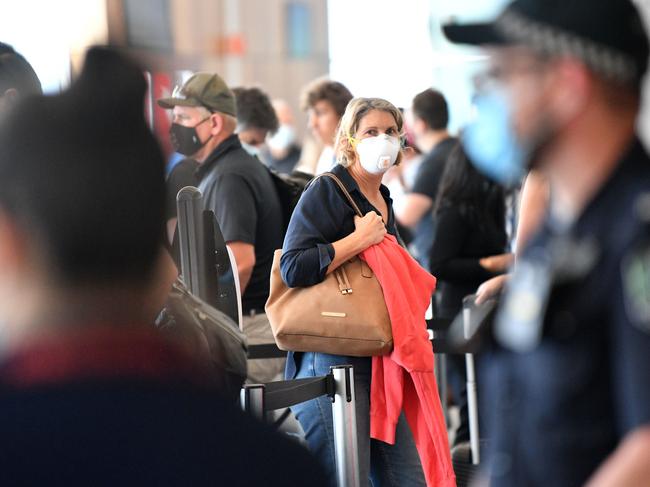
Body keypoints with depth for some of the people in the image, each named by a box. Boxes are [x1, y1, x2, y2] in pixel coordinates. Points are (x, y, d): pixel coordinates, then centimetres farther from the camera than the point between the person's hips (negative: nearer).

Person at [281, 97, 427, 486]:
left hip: (379, 360, 8)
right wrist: (360, 239, -15)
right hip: (330, 361, -8)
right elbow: (294, 268, -21)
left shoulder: (384, 201, 19)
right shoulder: (327, 192, -7)